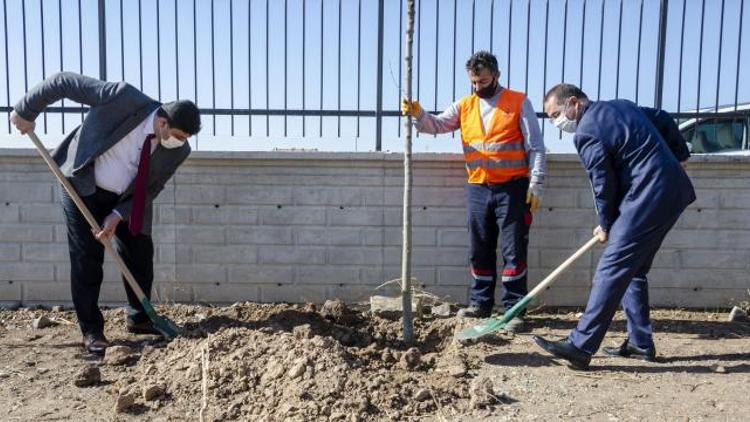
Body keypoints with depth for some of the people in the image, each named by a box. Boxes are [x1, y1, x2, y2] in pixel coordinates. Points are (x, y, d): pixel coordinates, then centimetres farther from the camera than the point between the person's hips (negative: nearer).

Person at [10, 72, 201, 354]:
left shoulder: (178, 150, -17)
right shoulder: (124, 98, -29)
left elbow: (150, 189, -8)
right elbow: (63, 82, -20)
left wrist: (118, 215, -19)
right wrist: (26, 111, -11)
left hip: (127, 199, 4)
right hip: (83, 188, -3)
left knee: (140, 253, 4)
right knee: (87, 259, -2)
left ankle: (139, 319, 23)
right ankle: (91, 331, 11)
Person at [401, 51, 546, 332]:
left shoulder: (519, 103, 0)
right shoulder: (464, 106, 11)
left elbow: (536, 147, -2)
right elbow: (436, 125, 1)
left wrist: (536, 184, -9)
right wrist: (417, 114, -19)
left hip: (512, 189, -4)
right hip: (477, 190, 4)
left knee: (514, 251, -1)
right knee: (480, 251, 12)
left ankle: (514, 309, 8)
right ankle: (480, 303, 25)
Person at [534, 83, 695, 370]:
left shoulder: (586, 133, -13)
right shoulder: (620, 105, 15)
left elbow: (604, 184, -9)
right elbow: (664, 121, 23)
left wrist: (605, 226, 5)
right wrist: (680, 155, 35)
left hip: (648, 198, -10)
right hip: (674, 190, 10)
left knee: (611, 271, -11)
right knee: (634, 270, 16)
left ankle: (580, 346, -11)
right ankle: (640, 343, 22)